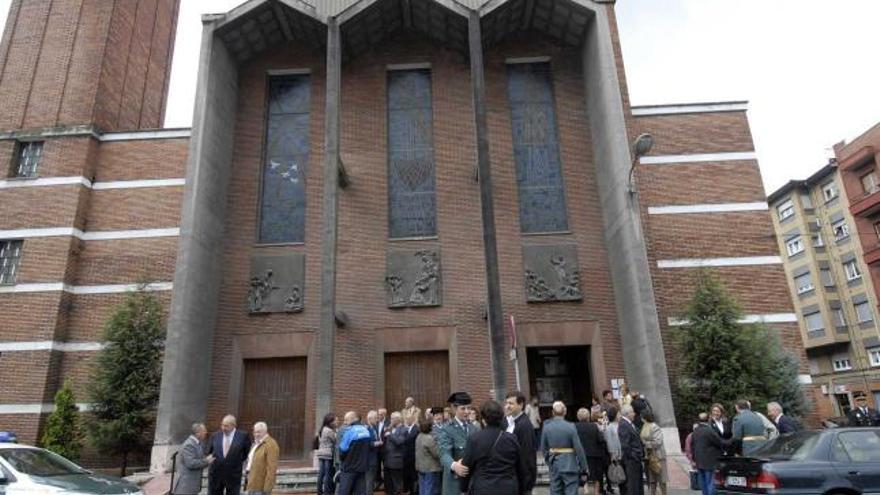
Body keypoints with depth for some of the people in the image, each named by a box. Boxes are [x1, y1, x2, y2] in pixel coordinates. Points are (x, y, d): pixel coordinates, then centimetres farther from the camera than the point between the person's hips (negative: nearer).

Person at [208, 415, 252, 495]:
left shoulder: (243, 436, -8)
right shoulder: (215, 436, 0)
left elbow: (247, 452, 6)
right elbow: (209, 452, 15)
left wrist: (239, 461, 4)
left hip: (233, 476, -2)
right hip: (215, 475, 3)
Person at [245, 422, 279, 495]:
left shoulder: (270, 445, -15)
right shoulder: (256, 444, 15)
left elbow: (272, 468, -20)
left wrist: (267, 487, -22)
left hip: (261, 485, -9)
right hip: (252, 484, 9)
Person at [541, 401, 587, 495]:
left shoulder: (546, 427, -2)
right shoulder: (570, 427, -14)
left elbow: (543, 448, 5)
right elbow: (578, 448, -12)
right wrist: (583, 466, -2)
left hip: (554, 466, 4)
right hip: (569, 465, -4)